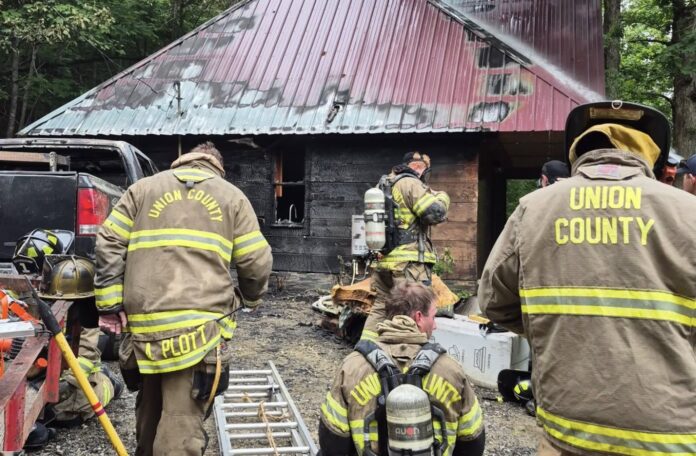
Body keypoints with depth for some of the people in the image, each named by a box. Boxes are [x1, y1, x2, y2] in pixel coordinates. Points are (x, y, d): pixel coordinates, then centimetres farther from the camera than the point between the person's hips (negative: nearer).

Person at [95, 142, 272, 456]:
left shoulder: (142, 188, 17)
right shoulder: (232, 197, 11)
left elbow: (109, 246, 7)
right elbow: (256, 264, 7)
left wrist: (110, 305, 7)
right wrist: (249, 298, 26)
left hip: (144, 321, 3)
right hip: (199, 323, -3)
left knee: (150, 407, 23)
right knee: (182, 421, -3)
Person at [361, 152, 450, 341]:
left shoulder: (385, 185, 19)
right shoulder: (411, 184, -9)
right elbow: (435, 213, -15)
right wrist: (441, 197, 4)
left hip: (383, 260, 9)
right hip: (409, 263, -9)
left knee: (379, 309, 14)